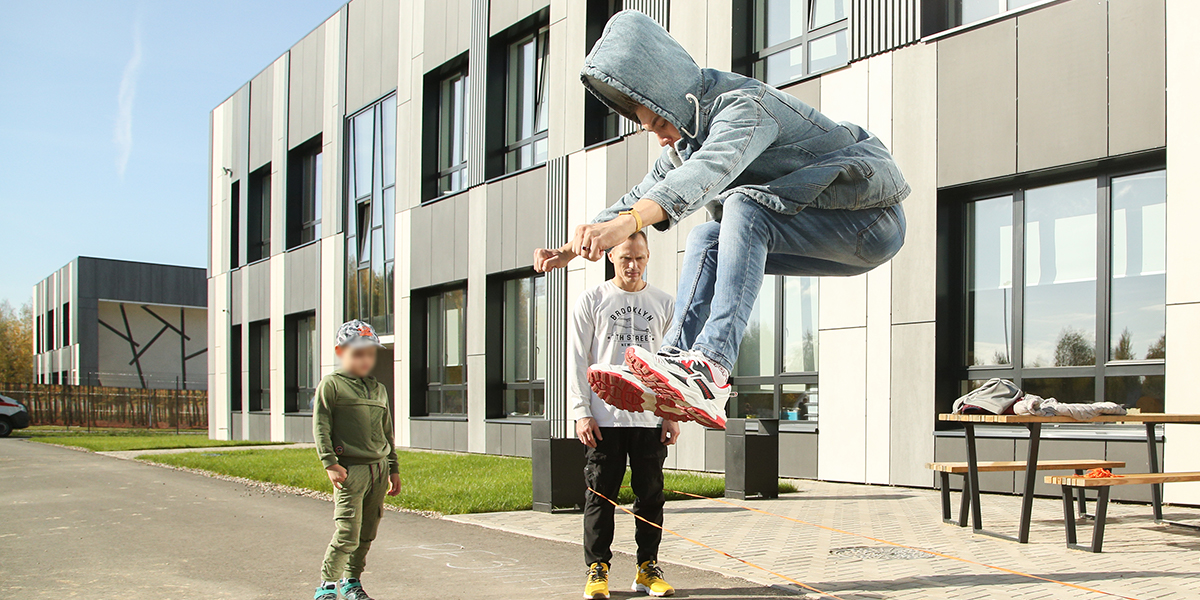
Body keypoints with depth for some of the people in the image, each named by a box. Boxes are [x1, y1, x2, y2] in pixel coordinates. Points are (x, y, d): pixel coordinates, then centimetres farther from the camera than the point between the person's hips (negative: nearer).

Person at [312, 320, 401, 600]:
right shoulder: (331, 385, -1)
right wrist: (330, 463, -13)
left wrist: (393, 469, 20)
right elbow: (320, 427, -5)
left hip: (379, 469, 6)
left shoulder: (378, 389, 17)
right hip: (350, 469, -6)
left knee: (368, 533, 9)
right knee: (347, 534, -10)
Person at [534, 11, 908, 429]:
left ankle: (712, 368, -40)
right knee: (707, 241, -2)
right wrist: (570, 250, 6)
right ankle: (677, 358, -14)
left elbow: (710, 171, -41)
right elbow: (643, 196, 16)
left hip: (873, 220, -9)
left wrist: (626, 223, -55)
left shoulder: (745, 104, -22)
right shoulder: (684, 138, 8)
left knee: (745, 206, -29)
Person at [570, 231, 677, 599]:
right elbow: (578, 359, 3)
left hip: (650, 416, 2)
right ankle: (597, 570, 7)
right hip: (605, 417, -2)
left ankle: (648, 569, 13)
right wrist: (581, 411, -5)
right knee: (601, 494, -1)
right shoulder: (592, 300, 5)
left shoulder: (663, 303, 11)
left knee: (651, 494, 4)